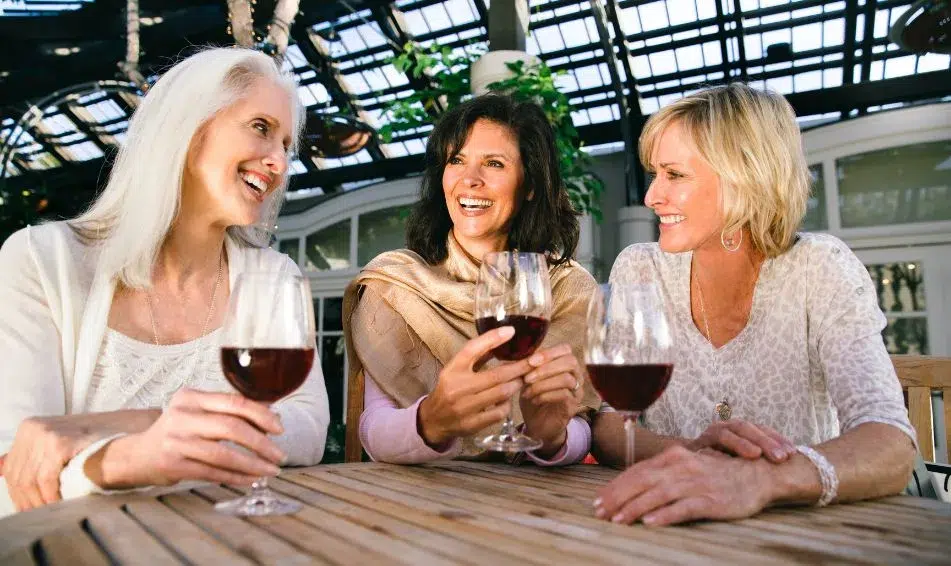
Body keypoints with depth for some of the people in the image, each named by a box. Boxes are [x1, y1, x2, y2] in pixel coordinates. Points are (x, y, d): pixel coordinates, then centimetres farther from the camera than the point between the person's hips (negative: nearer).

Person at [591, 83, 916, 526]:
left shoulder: (820, 270, -10)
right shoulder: (638, 270, -4)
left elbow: (892, 447, -21)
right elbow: (603, 426, -9)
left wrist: (758, 478, -40)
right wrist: (689, 454, -28)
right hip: (680, 530, 1)